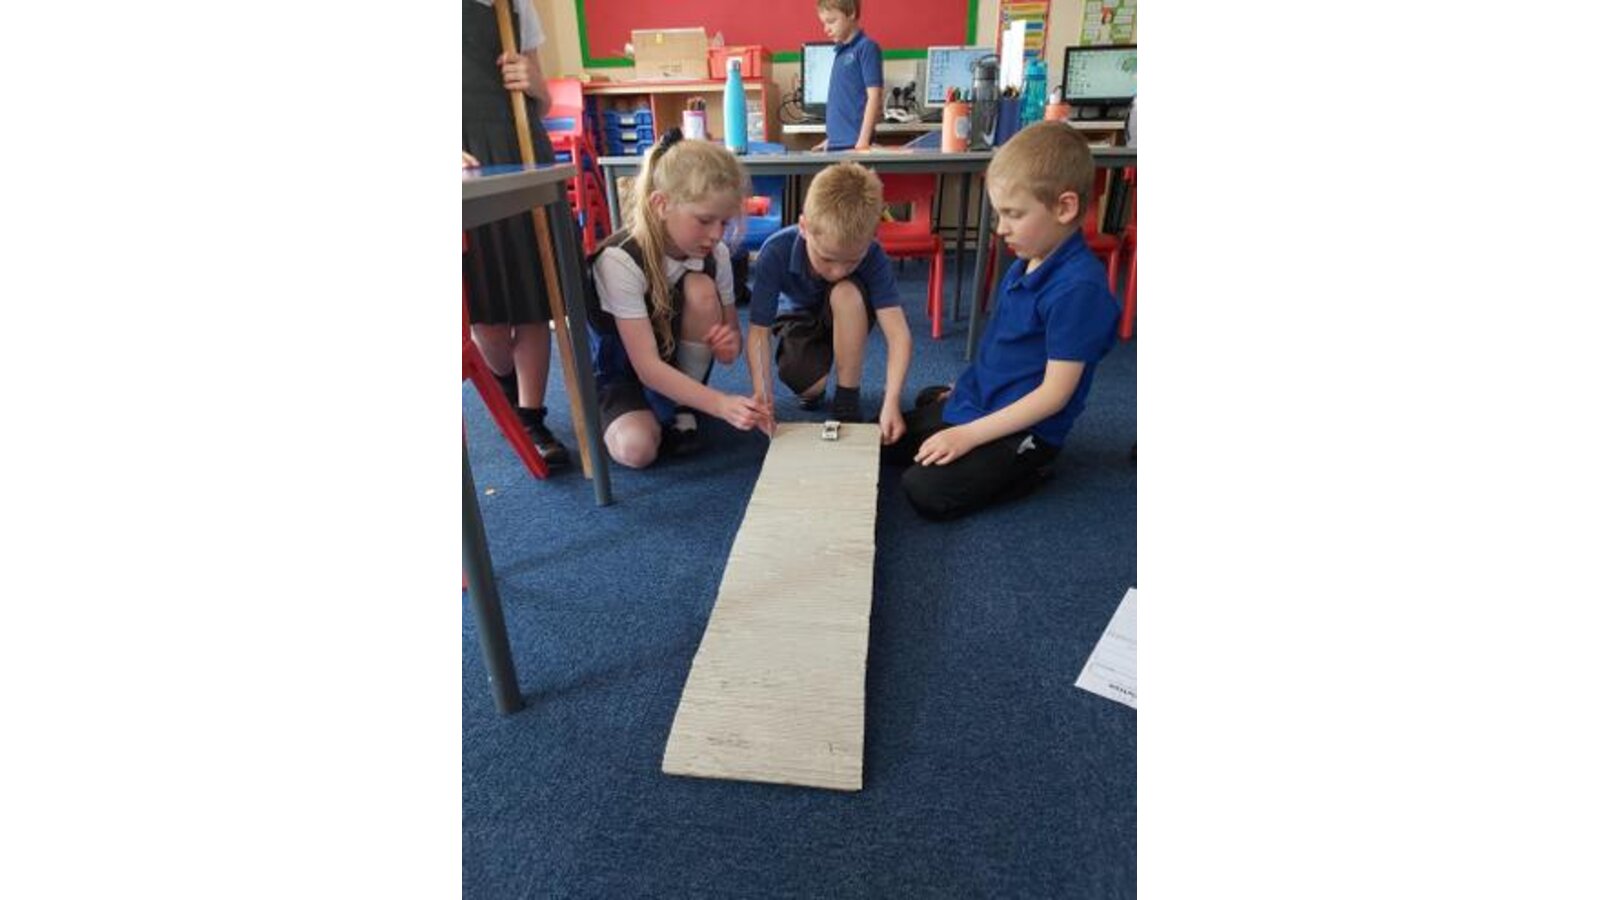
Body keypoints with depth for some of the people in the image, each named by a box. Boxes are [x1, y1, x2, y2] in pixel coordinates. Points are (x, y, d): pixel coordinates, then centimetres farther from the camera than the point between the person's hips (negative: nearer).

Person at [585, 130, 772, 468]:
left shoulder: (716, 253, -14)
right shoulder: (620, 260, -30)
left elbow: (729, 342, -3)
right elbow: (648, 367, -33)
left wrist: (730, 344, -30)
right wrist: (722, 405, -44)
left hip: (679, 363, 4)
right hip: (620, 372, -3)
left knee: (701, 289, -26)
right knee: (637, 449, -33)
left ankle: (682, 409, -9)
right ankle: (610, 413, 6)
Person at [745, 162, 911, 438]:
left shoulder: (872, 257, -33)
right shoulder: (775, 253, -34)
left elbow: (899, 334, -37)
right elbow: (759, 330, -31)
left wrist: (891, 402, -49)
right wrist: (763, 395, -45)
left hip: (846, 318, 1)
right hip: (800, 317, -1)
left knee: (847, 292, -35)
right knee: (807, 384, -30)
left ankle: (847, 398, -19)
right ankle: (815, 389, 9)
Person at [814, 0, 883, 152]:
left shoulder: (866, 47, -6)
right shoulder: (840, 51, 15)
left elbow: (874, 97, -12)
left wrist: (863, 141, -18)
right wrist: (832, 138, 18)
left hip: (854, 144, -7)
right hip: (837, 143, 7)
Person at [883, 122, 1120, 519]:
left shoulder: (1078, 287, -24)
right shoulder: (1027, 263, 3)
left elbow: (1055, 392, -23)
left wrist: (970, 434, -22)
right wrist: (963, 393, 13)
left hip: (1024, 428, -8)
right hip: (974, 403, 9)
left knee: (927, 493, -22)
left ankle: (1028, 467, -1)